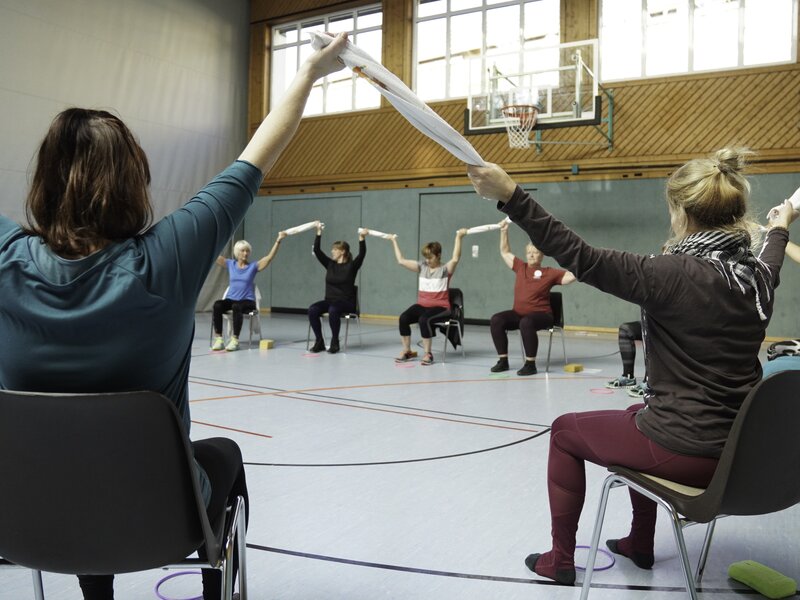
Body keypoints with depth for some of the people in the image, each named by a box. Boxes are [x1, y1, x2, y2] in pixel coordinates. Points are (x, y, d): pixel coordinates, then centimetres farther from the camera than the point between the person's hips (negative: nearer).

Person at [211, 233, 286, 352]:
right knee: (217, 305, -30)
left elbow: (270, 256, -7)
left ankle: (235, 339, -32)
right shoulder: (230, 264, 10)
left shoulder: (253, 266, 4)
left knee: (237, 307, -37)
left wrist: (278, 240, -17)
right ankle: (218, 339, -27)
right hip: (230, 299, 3)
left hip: (247, 301, -3)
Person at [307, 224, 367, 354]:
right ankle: (319, 342, -16)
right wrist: (319, 232, 1)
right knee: (312, 310, -25)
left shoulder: (351, 266, -3)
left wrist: (362, 238, -34)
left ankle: (335, 342, -20)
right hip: (329, 300, 5)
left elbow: (362, 254, -20)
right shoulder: (330, 264, 9)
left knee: (333, 310, -38)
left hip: (346, 303, -5)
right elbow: (316, 250, 4)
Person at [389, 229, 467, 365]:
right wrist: (394, 241, 14)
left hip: (440, 307, -5)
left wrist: (458, 237, -28)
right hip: (422, 305, 5)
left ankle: (427, 353, -18)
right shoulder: (422, 267, 11)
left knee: (424, 319, -35)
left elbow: (455, 259, -24)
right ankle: (407, 351, -7)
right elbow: (401, 261, 12)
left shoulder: (445, 269, -3)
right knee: (403, 318, -22)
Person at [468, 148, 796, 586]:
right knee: (639, 415, 36)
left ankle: (560, 560, 26)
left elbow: (580, 258, -28)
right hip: (738, 449, 8)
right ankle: (640, 544, 44)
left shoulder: (675, 273, -22)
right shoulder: (757, 275, 1)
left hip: (683, 451, -8)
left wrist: (510, 196, -31)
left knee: (565, 431, 15)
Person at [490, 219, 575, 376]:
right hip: (518, 313, 5)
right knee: (496, 320, -20)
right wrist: (504, 231, 16)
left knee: (526, 323, -38)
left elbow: (572, 275, -4)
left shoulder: (549, 273, 1)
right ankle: (503, 361, -13)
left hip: (541, 315, -5)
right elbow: (505, 252, 22)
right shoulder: (520, 267, 12)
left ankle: (530, 364, -26)